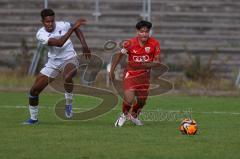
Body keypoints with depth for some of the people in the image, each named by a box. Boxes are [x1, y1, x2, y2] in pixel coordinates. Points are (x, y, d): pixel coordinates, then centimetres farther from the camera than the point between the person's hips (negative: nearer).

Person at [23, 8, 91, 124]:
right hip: (53, 62, 2)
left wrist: (84, 46, 0)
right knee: (34, 90, -1)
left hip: (69, 59, -2)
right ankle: (33, 118, 21)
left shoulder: (63, 25, -14)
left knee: (67, 77, -39)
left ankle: (68, 105, -14)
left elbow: (76, 29, 9)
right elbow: (59, 43, -32)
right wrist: (73, 27, -35)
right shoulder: (41, 34, -18)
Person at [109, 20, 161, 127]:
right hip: (130, 73, -3)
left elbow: (157, 62, -11)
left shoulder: (154, 44, -13)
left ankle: (134, 116, 49)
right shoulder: (130, 43, -16)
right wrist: (112, 71, 2)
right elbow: (119, 55, 0)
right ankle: (124, 114, 17)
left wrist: (147, 65, -31)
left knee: (142, 100, 16)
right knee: (129, 100, -18)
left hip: (144, 74, 3)